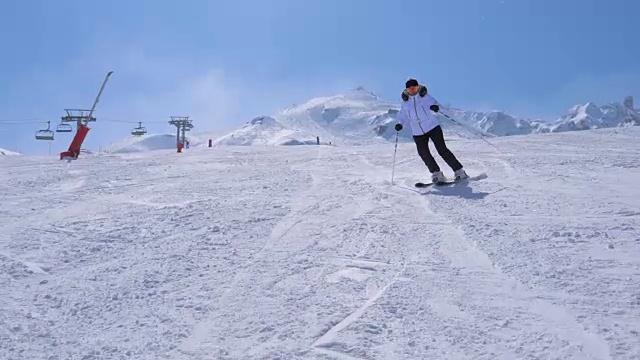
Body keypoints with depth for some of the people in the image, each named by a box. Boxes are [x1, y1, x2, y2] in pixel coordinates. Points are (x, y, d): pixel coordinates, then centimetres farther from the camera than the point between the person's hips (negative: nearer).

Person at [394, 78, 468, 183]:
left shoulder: (425, 97, -3)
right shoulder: (405, 102, 5)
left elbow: (435, 103, -10)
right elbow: (403, 117, 11)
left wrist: (435, 107, -34)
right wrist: (400, 124, -10)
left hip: (432, 127, -3)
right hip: (418, 132, 4)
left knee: (442, 150, -7)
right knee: (424, 154, -5)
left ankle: (459, 171, 1)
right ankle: (437, 174, 11)